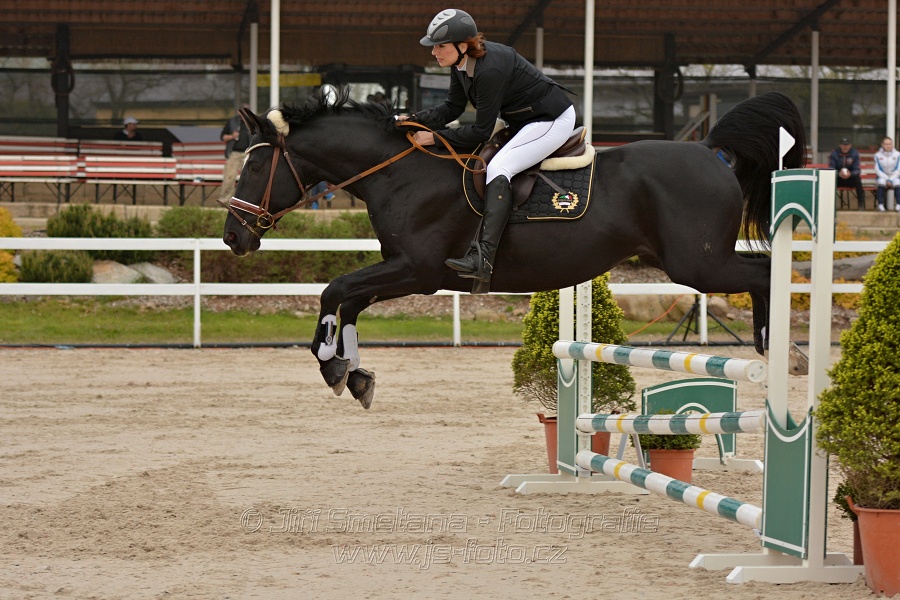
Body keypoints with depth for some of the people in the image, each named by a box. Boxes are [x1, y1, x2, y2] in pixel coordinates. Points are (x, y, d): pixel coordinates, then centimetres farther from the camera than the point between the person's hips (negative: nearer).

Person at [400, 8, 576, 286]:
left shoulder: (490, 70, -30)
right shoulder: (461, 62, -3)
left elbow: (481, 132, -24)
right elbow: (452, 107, 4)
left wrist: (435, 137, -21)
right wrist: (414, 120, -9)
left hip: (553, 121, -11)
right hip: (523, 122, 11)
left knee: (497, 168, -25)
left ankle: (482, 258, -36)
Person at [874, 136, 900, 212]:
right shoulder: (878, 155, -2)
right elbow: (878, 170, -5)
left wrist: (891, 180, -18)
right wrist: (886, 179, -18)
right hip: (882, 176, 0)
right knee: (881, 181, -35)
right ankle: (880, 205, -33)